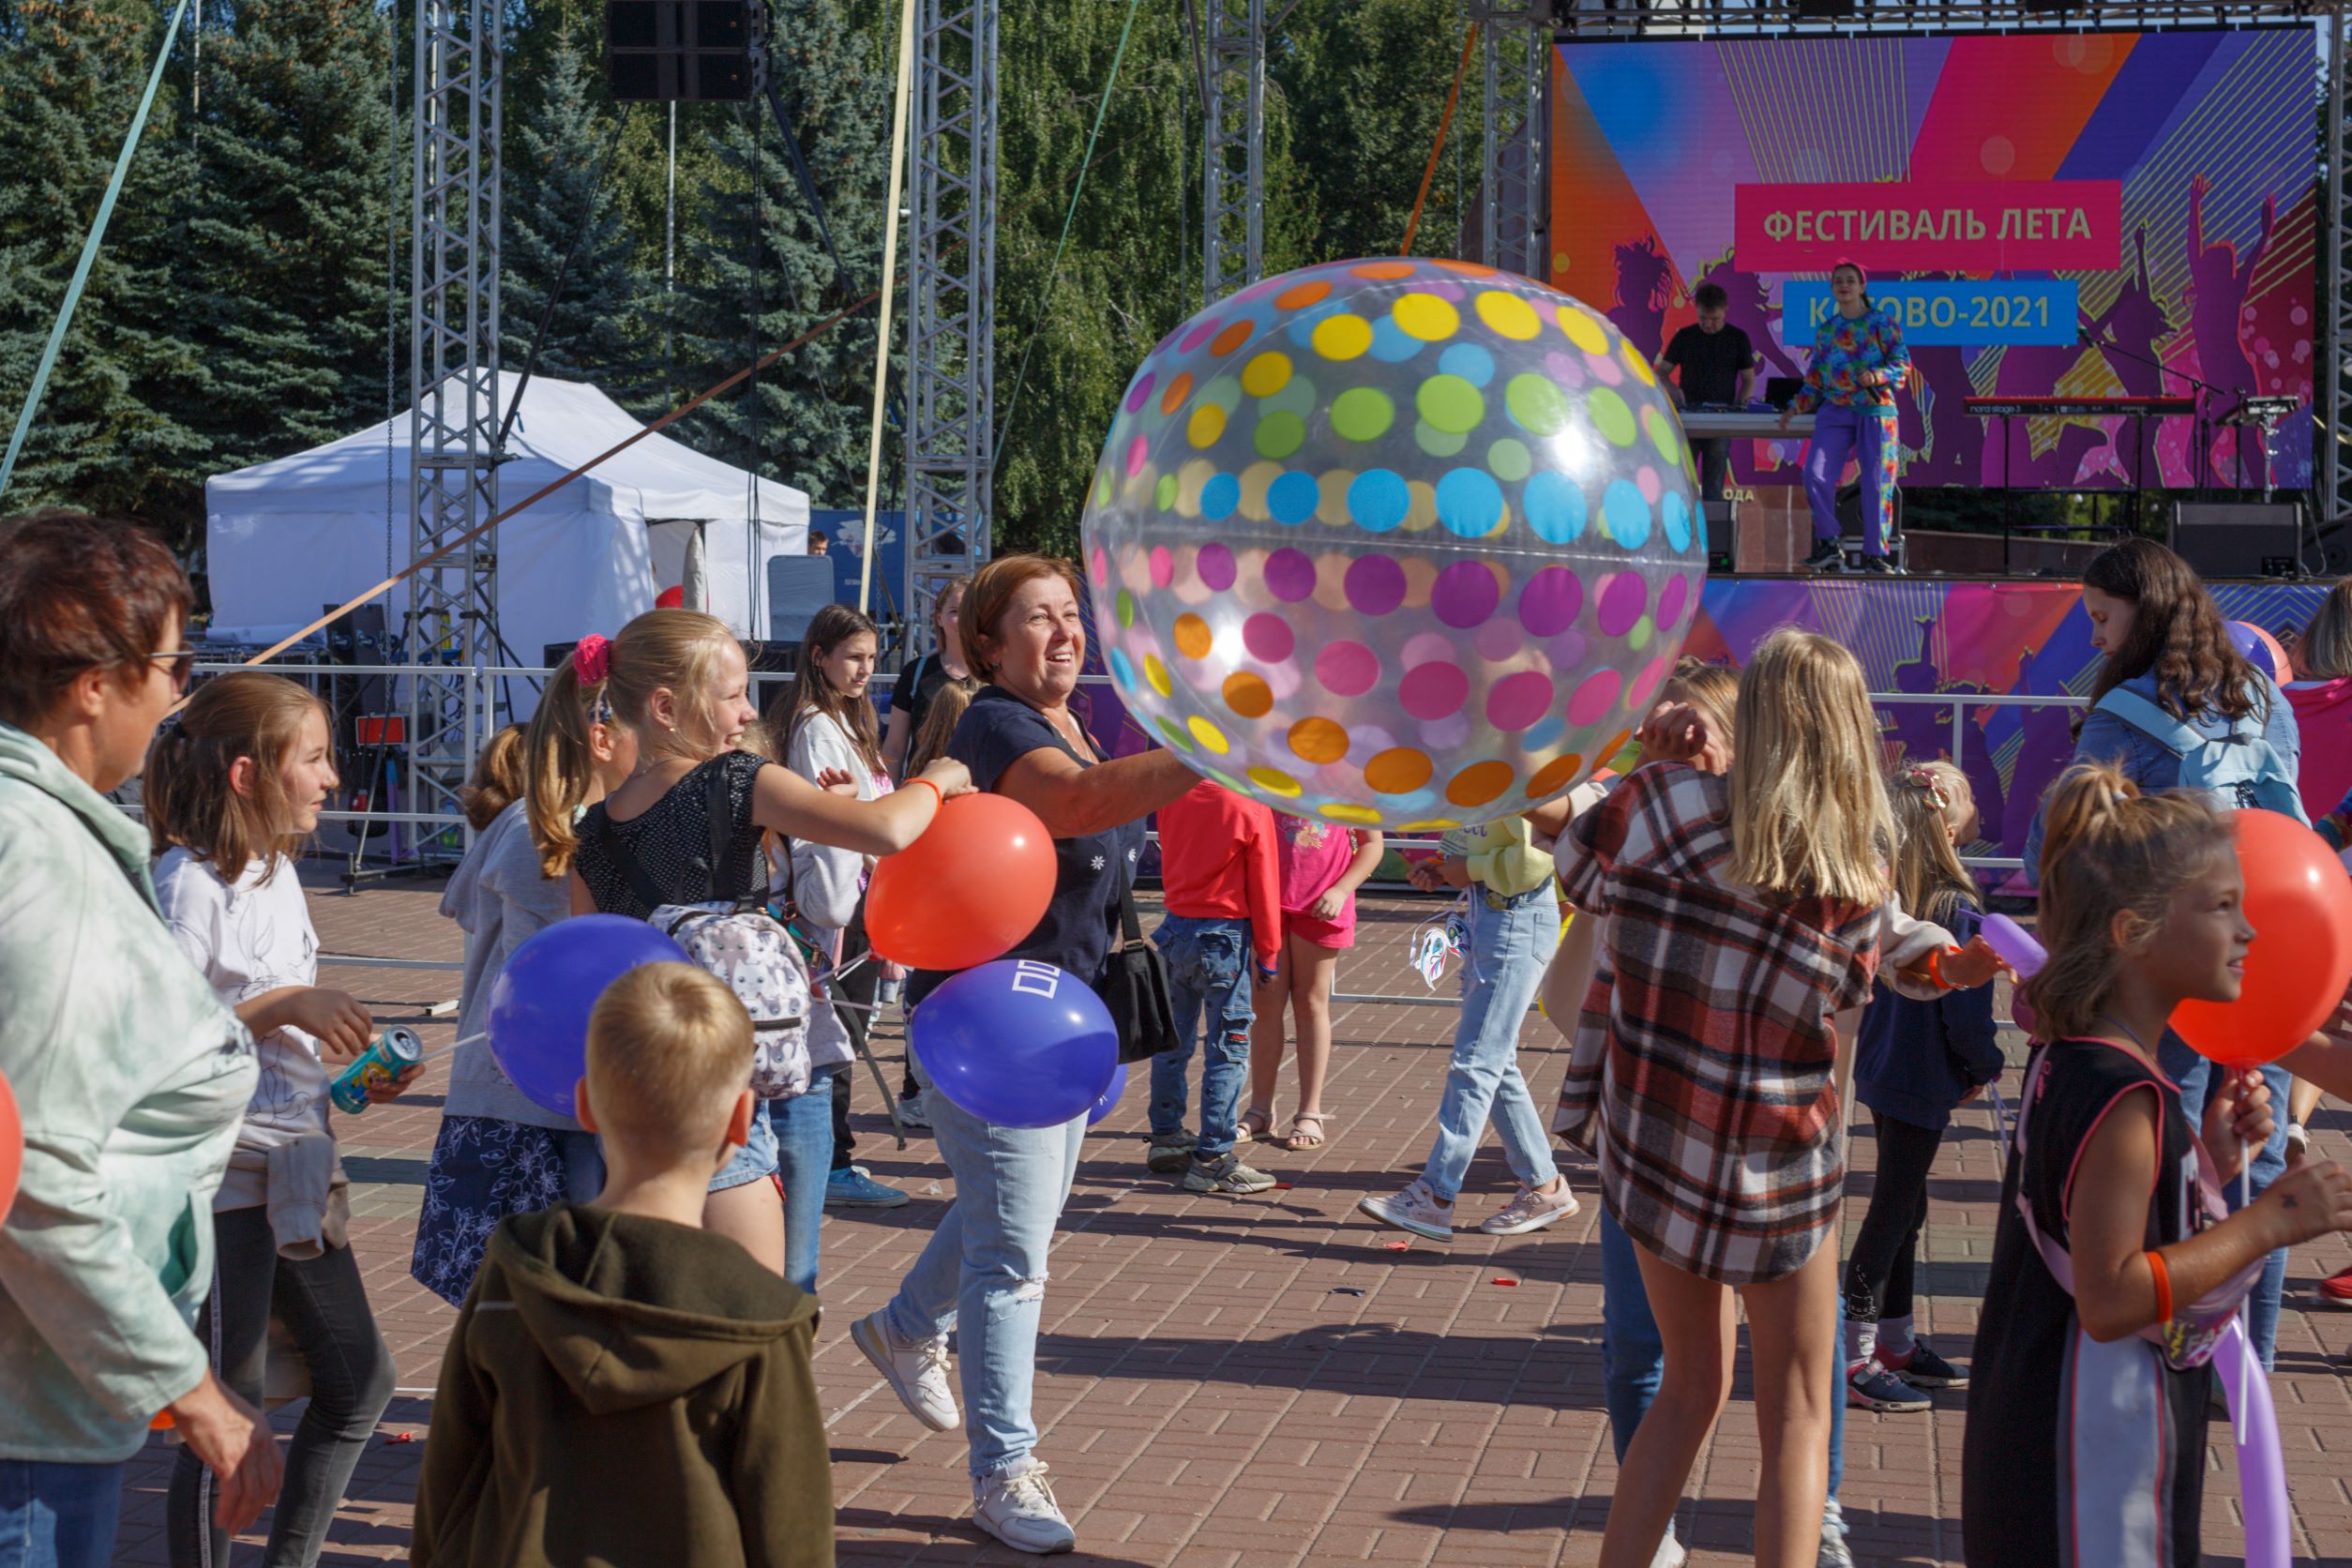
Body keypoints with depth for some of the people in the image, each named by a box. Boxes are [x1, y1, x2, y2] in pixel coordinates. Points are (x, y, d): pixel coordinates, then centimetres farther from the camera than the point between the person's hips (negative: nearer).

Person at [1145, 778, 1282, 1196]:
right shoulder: (1252, 809, -13)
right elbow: (1263, 886, -8)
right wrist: (1268, 954, 1)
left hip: (1176, 927, 6)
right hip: (1225, 935, -6)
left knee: (1173, 1039, 16)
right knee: (1228, 1048, 0)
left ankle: (1166, 1138, 26)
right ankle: (1211, 1159, 1)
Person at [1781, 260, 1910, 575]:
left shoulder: (1882, 323, 5)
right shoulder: (1825, 331, 16)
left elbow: (1903, 363, -1)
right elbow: (1815, 381, 20)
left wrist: (1877, 375, -18)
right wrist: (1796, 407, 10)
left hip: (1876, 410, -3)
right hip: (1835, 411, 3)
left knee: (1877, 482, -5)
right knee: (1815, 475, -13)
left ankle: (1875, 553, 4)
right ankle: (1828, 546, -2)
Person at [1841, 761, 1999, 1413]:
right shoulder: (1956, 912, -22)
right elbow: (1967, 1016, -19)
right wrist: (1987, 1067, 0)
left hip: (1880, 1069, 7)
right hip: (1923, 1083, -7)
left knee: (1904, 1207, 20)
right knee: (1891, 1213, 1)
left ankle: (1895, 1339, 33)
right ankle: (1853, 1358, 7)